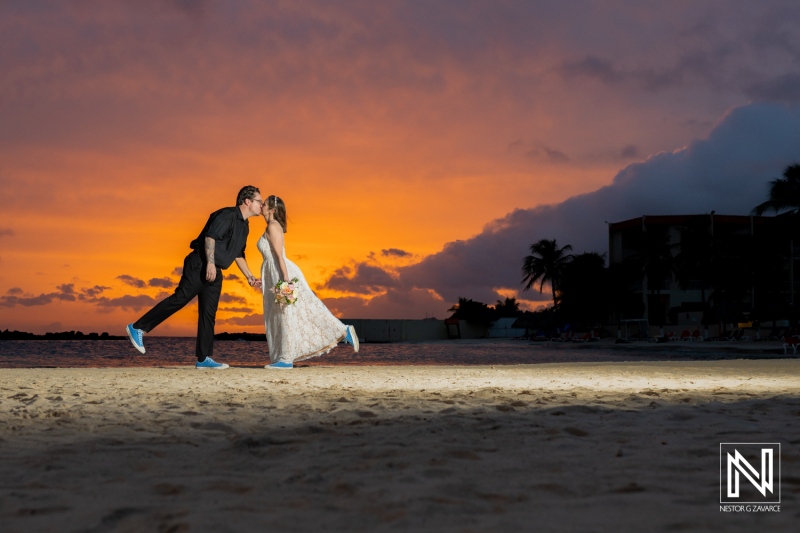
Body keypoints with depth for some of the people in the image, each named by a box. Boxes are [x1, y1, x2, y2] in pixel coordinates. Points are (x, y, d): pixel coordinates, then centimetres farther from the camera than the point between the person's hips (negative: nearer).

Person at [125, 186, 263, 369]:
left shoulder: (244, 226, 19)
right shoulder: (227, 215, -10)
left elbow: (238, 254, 25)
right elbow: (210, 236, -21)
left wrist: (249, 276, 19)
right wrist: (210, 262, -27)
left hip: (215, 272, 9)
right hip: (200, 264, -9)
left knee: (208, 314, 5)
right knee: (179, 299, -14)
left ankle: (203, 358, 4)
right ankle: (138, 328, -6)